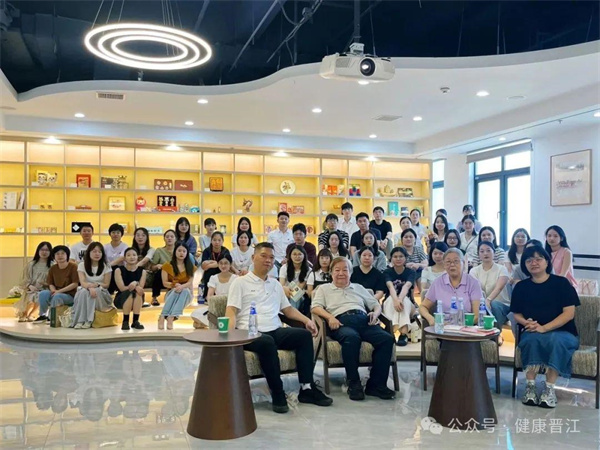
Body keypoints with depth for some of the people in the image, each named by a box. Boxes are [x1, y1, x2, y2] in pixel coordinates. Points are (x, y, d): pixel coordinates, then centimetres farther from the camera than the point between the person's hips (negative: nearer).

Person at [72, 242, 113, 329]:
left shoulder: (106, 266, -1)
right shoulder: (82, 265, 0)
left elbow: (106, 284, -2)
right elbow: (82, 282, -13)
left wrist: (96, 285, -24)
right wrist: (90, 287, -36)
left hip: (101, 294, 0)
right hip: (85, 291, 1)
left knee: (96, 291, -35)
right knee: (83, 292, -34)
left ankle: (89, 321, -37)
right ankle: (79, 321, -38)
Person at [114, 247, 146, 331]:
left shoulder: (142, 271, -1)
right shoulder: (119, 270, -7)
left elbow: (141, 287, -12)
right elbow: (122, 288, -17)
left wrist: (135, 284, -34)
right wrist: (135, 286, -31)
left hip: (137, 301, 2)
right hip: (121, 299, -2)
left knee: (138, 292, -32)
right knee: (130, 293, -34)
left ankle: (136, 321, -27)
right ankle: (125, 321, -25)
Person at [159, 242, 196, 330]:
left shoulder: (190, 266, 5)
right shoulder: (167, 266, 3)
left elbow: (190, 282, -7)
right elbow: (165, 283, -3)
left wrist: (182, 286, -30)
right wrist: (174, 284, -24)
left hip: (186, 293, 0)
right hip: (171, 293, 0)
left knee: (184, 290, -35)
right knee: (175, 290, -36)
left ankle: (171, 318, -51)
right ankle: (162, 317, -48)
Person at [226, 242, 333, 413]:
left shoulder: (276, 284, 24)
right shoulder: (240, 282, 7)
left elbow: (288, 309, 25)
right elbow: (231, 312, -2)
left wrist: (307, 320, 7)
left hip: (275, 331, 6)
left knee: (304, 335, -19)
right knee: (267, 342, -38)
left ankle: (306, 388, -16)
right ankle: (277, 394, -25)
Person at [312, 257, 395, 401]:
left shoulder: (358, 288, 34)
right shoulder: (324, 288, 26)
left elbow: (376, 304, 31)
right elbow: (315, 307, 10)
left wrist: (375, 313, 6)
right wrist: (330, 317, -9)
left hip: (364, 320, 4)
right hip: (342, 321, -3)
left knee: (387, 339, -27)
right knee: (352, 338, -40)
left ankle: (376, 384, -20)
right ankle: (353, 384, -24)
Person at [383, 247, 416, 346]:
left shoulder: (410, 272, -2)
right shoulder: (387, 272, -2)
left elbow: (406, 286, -24)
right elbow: (390, 287, -23)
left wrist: (400, 299, -45)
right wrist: (395, 300, -45)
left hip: (408, 304, 0)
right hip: (390, 303, 0)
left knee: (404, 299, -34)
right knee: (392, 298, -33)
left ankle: (403, 333, -50)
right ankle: (393, 329, -53)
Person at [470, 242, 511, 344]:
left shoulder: (501, 269, -2)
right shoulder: (474, 271, 6)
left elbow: (499, 288, -21)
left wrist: (488, 300, -41)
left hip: (502, 306, -1)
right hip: (482, 304, 1)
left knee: (494, 305, -36)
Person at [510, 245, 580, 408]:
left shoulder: (561, 283, -1)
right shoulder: (521, 287, 8)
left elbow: (569, 313, -8)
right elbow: (516, 314, 10)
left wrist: (543, 328, -19)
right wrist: (527, 323, -15)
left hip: (562, 333, -1)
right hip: (532, 334, 2)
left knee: (555, 340, -35)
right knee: (532, 339, -33)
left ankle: (549, 388, -27)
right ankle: (530, 385, -27)